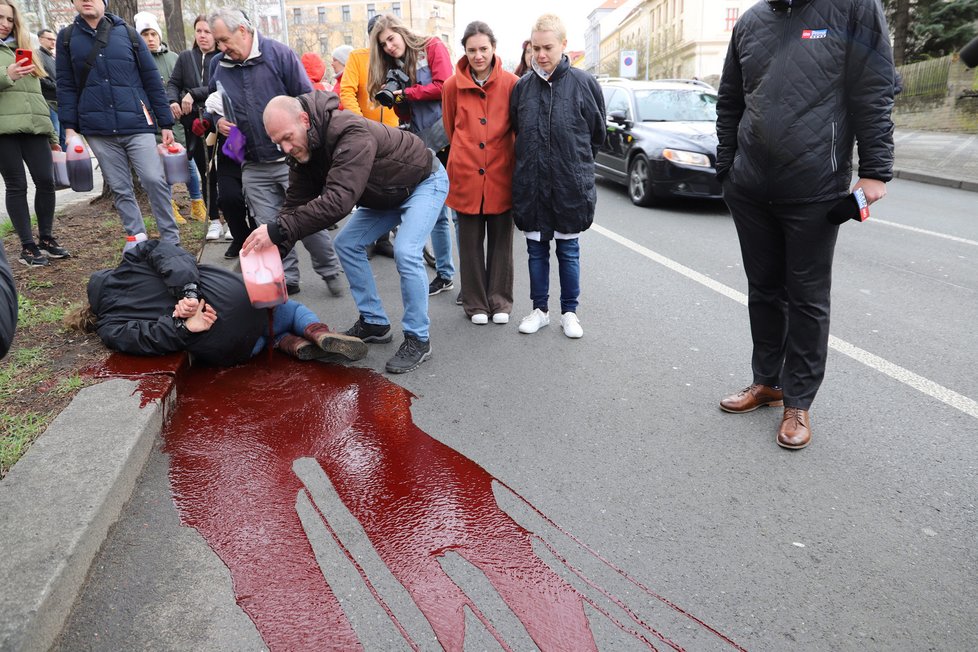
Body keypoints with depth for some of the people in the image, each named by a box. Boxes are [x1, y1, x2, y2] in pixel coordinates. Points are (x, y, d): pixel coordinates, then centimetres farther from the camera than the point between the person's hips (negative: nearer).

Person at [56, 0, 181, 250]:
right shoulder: (67, 37, 9)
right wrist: (69, 127, 1)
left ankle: (171, 241, 0)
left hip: (137, 124, -2)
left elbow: (152, 80, 6)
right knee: (120, 189, 5)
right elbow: (66, 86, 9)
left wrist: (166, 123, 2)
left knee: (154, 181, -9)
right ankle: (136, 237, 15)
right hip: (98, 130, 2)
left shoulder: (127, 33, 6)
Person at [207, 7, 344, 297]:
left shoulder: (279, 54, -5)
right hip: (253, 167, 4)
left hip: (292, 159, -4)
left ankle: (330, 271, 18)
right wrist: (218, 121, -1)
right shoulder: (219, 66, 9)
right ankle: (287, 279, 20)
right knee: (269, 229, 6)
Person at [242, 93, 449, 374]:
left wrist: (278, 230, -49)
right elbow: (295, 203, -9)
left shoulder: (351, 134, -38)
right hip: (386, 194, 9)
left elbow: (338, 200, -48)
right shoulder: (304, 149, -10)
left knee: (405, 252, -26)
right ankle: (374, 323, 14)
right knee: (347, 243, 3)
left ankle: (418, 340, -10)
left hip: (425, 182, -9)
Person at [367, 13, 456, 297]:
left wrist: (405, 93, -8)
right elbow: (405, 115, 13)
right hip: (424, 146, 6)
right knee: (436, 213, 9)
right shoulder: (395, 67, 16)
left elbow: (444, 86, -12)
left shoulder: (432, 47, 0)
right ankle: (445, 274, 19)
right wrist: (396, 99, -7)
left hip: (448, 138, -6)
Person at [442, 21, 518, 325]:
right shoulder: (453, 85, 0)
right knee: (471, 241, 7)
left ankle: (500, 301, 20)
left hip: (501, 175, 0)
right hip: (466, 175, 1)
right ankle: (476, 302, 19)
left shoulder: (511, 83, -3)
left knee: (501, 239, 7)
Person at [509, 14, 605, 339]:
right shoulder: (522, 86, 2)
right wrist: (532, 161, 13)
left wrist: (576, 162, 12)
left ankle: (569, 311, 22)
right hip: (530, 185, 2)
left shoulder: (583, 83, -5)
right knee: (536, 249, 11)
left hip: (570, 185, -2)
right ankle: (540, 309, 25)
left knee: (568, 249, 9)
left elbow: (597, 133, 6)